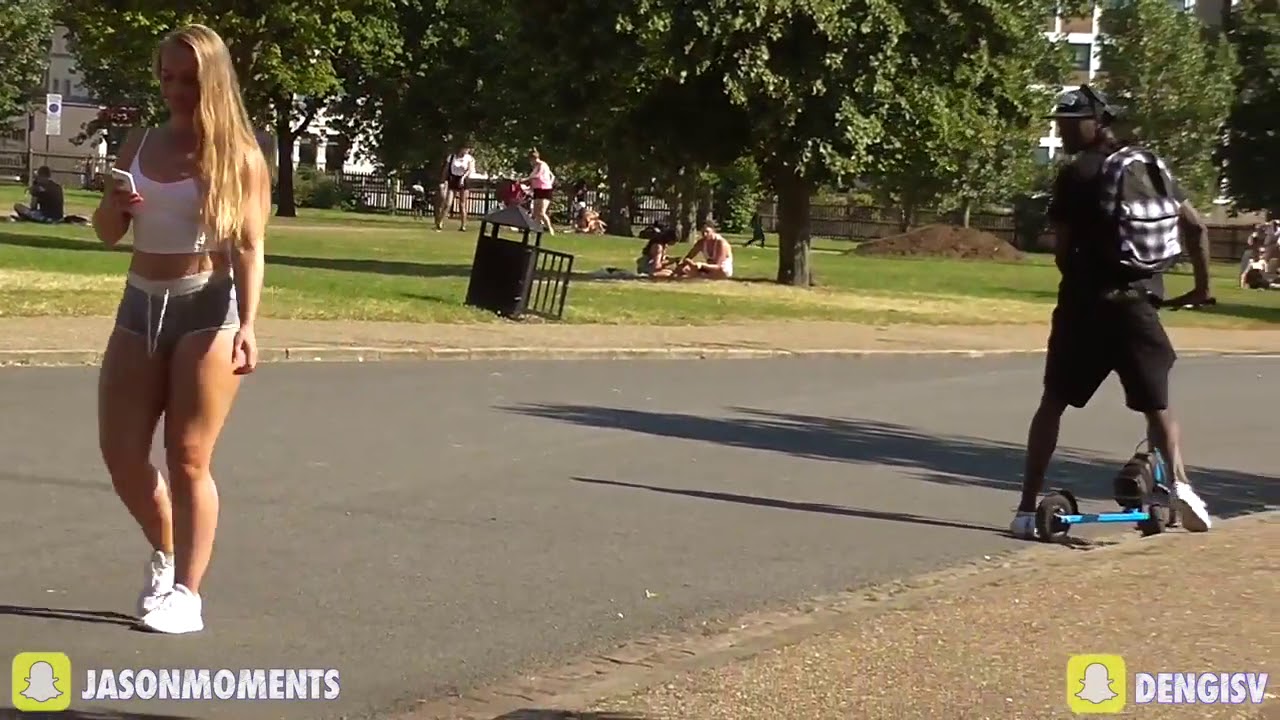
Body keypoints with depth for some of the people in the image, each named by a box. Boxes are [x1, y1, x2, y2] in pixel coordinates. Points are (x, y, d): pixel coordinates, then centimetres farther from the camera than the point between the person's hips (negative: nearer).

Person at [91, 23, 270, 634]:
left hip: (206, 307, -6)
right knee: (120, 450, 5)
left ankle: (186, 595, 3)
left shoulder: (238, 157, -4)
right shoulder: (139, 146, 10)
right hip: (141, 305, 6)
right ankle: (166, 554, 30)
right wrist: (114, 206, -7)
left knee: (188, 458, -4)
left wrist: (247, 323, -21)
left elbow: (249, 247, -9)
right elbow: (108, 235, 17)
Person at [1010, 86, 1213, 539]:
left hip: (1084, 304, -3)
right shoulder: (1150, 166, 9)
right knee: (1157, 405, 13)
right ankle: (1179, 483, -11)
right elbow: (1195, 226, 8)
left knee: (1053, 403, 8)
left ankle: (1028, 508, 6)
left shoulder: (1076, 174, -4)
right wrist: (1202, 286, 17)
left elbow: (1062, 250, -5)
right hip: (1138, 305, 3)